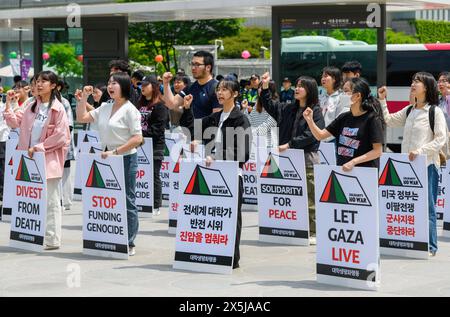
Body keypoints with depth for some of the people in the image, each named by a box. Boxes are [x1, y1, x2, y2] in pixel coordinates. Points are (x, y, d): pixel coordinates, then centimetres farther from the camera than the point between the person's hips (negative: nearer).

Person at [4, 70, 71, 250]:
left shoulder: (57, 109, -9)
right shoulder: (33, 107, 13)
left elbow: (60, 136, -14)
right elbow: (15, 121, 16)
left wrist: (38, 147, -14)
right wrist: (8, 104, 5)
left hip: (49, 160, -7)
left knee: (50, 200, -2)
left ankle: (52, 240, 2)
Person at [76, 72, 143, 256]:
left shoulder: (129, 110, -10)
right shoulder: (105, 108, 10)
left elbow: (137, 139, -16)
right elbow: (81, 118, 15)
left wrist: (115, 152, -20)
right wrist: (84, 97, 5)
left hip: (126, 159, -7)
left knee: (127, 202, 0)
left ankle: (129, 244, 6)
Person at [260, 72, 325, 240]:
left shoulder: (315, 112, -5)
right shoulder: (288, 109, 14)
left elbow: (311, 135, -14)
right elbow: (270, 106, 22)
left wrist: (290, 144, -16)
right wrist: (265, 87, 9)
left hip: (308, 159, -7)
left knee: (309, 199, -4)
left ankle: (313, 232, 2)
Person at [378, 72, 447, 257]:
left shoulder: (435, 111, -6)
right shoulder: (409, 111, 14)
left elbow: (441, 139, -11)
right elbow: (389, 121, 22)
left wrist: (420, 151, -20)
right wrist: (382, 101, 15)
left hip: (427, 165, -6)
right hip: (408, 164, 6)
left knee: (427, 206, -4)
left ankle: (430, 247, 2)